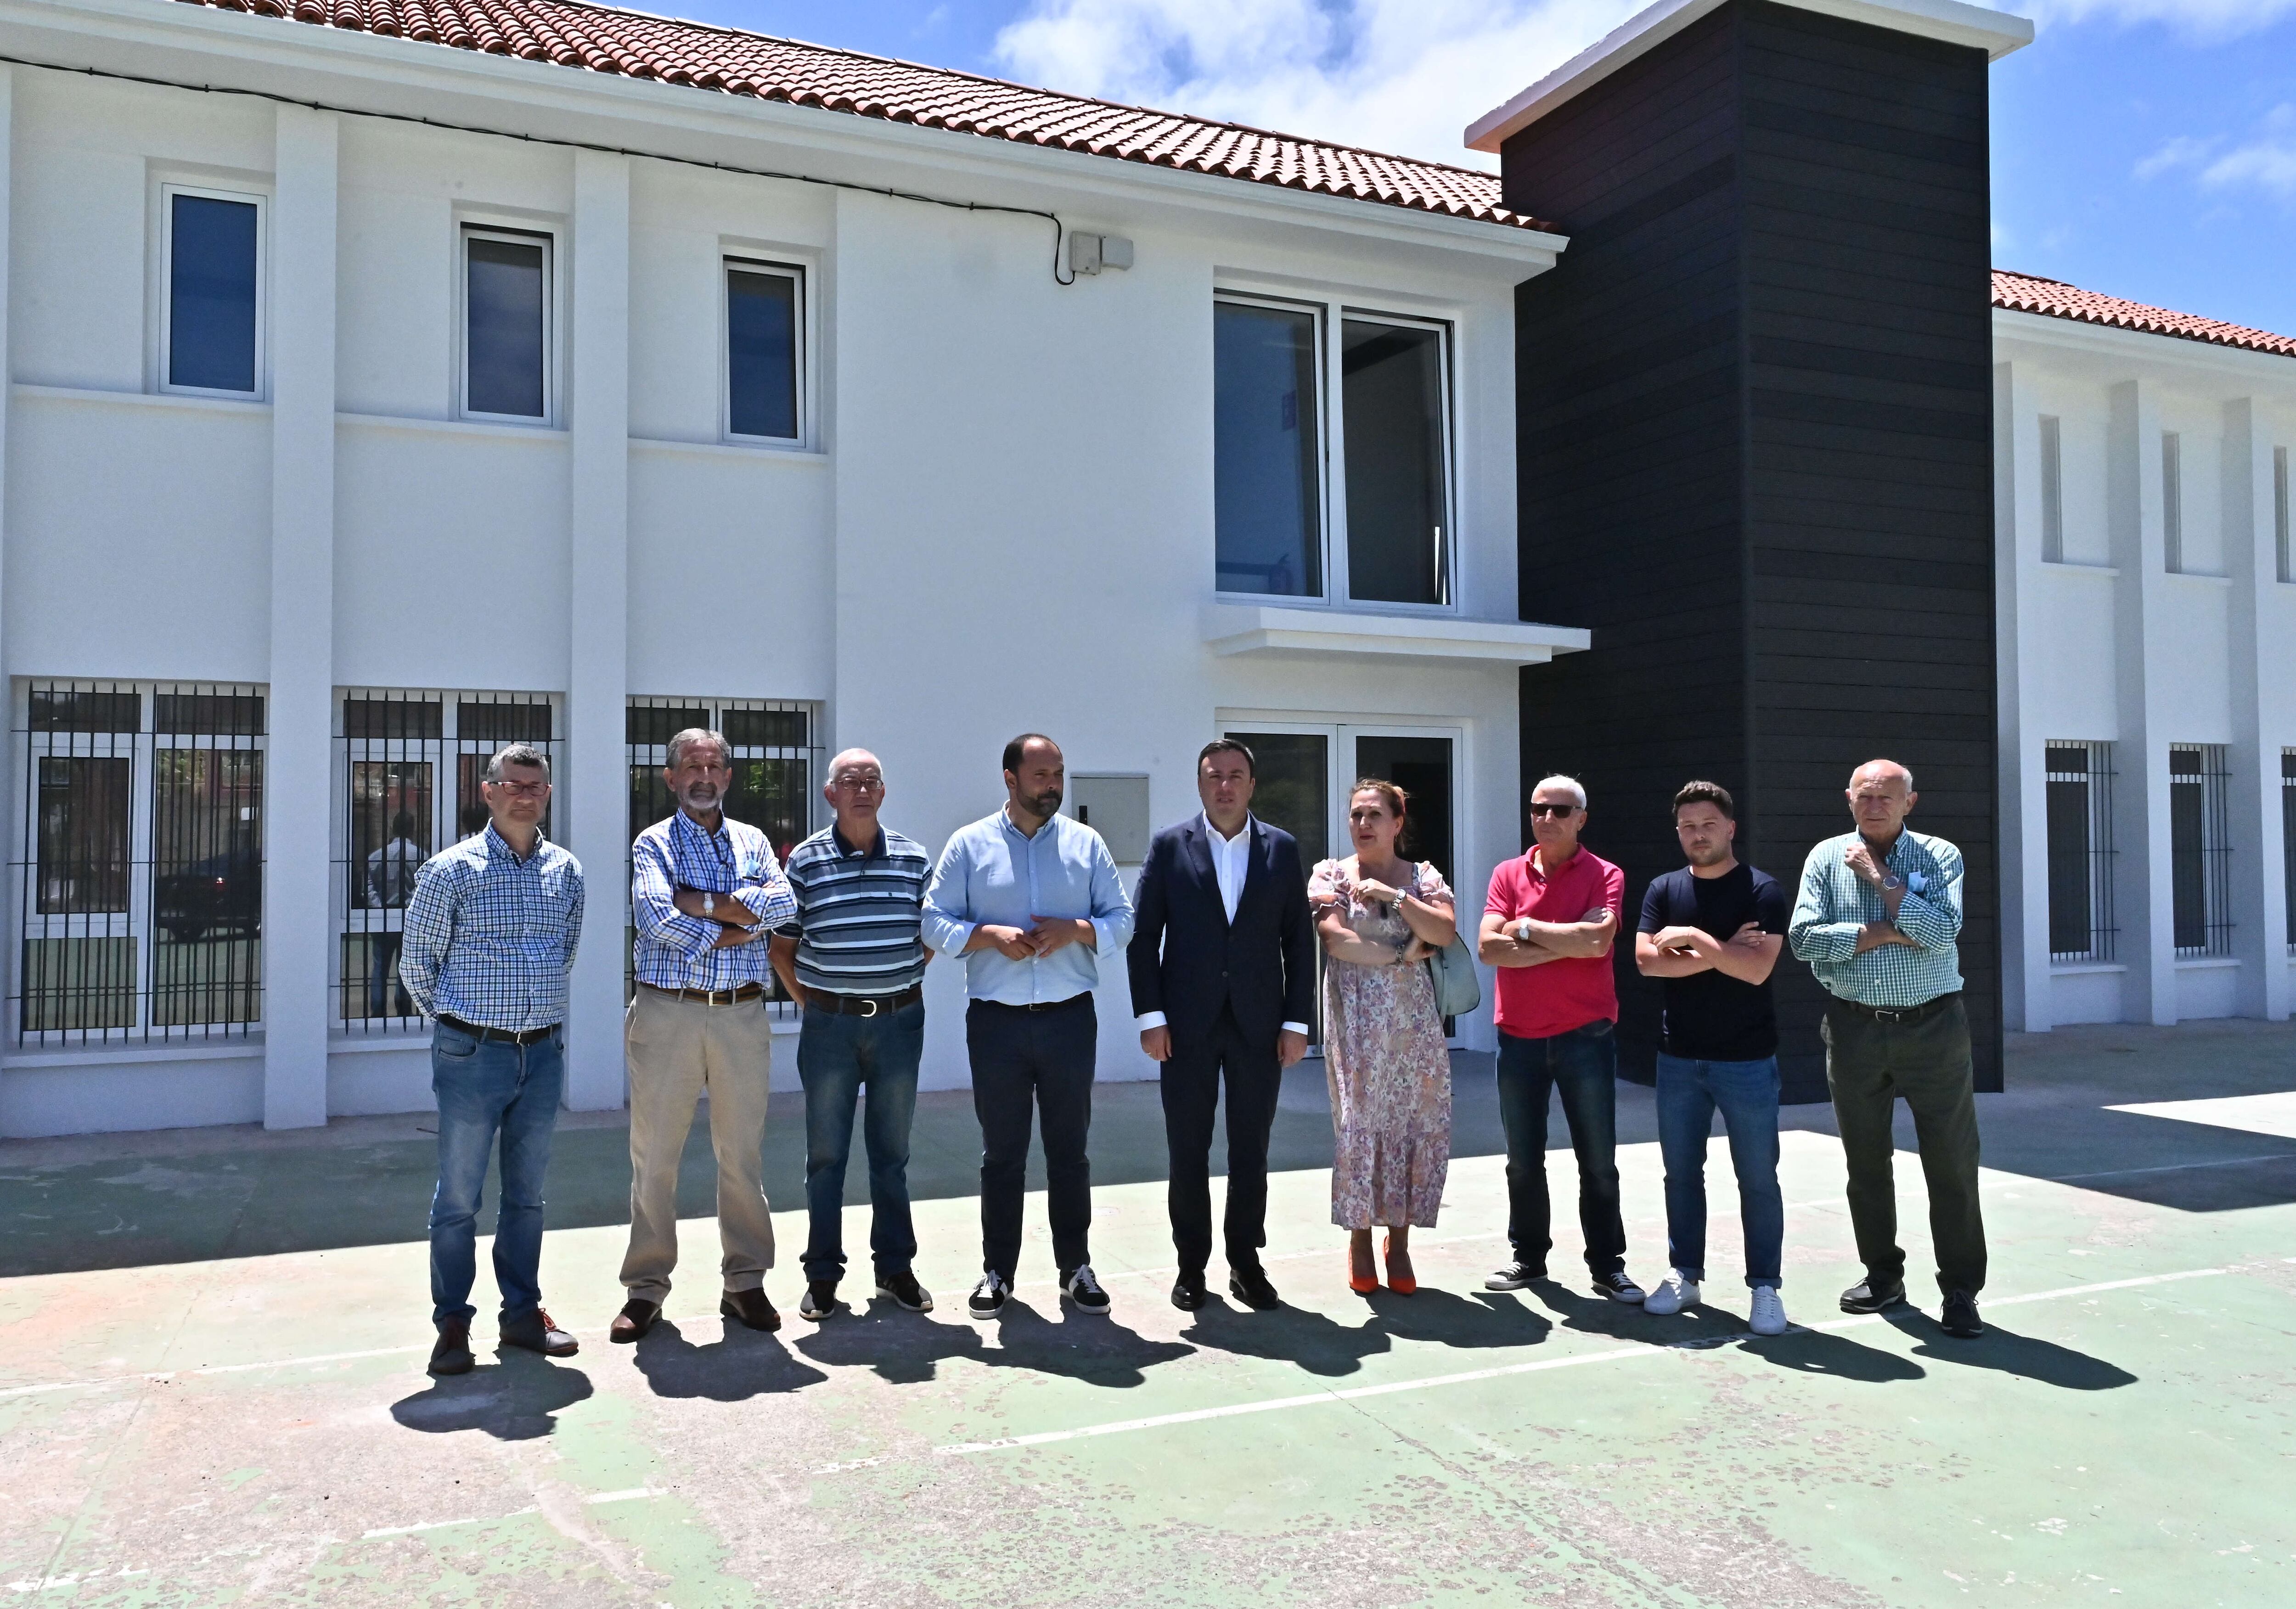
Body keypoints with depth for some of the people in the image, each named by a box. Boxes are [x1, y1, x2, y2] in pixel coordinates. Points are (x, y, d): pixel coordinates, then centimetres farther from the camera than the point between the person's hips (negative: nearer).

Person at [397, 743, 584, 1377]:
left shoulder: (567, 872, 6)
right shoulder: (452, 871, -6)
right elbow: (416, 961, 2)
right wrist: (456, 1021, 10)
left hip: (543, 1055, 4)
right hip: (472, 1056, -4)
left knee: (527, 1193, 13)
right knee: (459, 1196, 3)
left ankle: (523, 1311, 23)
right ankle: (453, 1323, 15)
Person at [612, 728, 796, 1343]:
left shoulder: (752, 841, 13)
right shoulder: (654, 844, 4)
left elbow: (783, 902, -6)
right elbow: (656, 918, -14)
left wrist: (701, 903, -12)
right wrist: (734, 928, -9)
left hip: (743, 1015, 2)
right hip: (668, 1014, -2)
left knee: (743, 1155, 7)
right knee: (654, 1156, 3)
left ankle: (745, 1281, 18)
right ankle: (646, 1287, 14)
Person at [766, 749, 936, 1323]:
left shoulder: (915, 859, 3)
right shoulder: (804, 861, -2)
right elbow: (782, 942, 3)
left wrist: (901, 982, 5)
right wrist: (808, 1000, 0)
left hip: (898, 1021, 2)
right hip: (829, 1023, -1)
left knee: (892, 1151, 11)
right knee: (826, 1153, 6)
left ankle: (896, 1266, 22)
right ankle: (822, 1275, 15)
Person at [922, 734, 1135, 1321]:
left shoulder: (1086, 843, 6)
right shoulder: (969, 844, 3)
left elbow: (1121, 922, 5)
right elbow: (935, 923, 0)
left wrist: (1073, 930, -13)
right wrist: (990, 935, -16)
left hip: (1069, 1017, 1)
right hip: (996, 1020, -1)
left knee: (1069, 1150, 9)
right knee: (1001, 1152, 8)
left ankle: (1076, 1267, 21)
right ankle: (997, 1272, 20)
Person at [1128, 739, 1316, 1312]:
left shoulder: (1282, 849, 5)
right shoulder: (1169, 847, 1)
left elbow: (1299, 940, 5)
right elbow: (1144, 935, -1)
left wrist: (1297, 1022, 0)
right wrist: (1150, 1017, -7)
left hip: (1259, 1024, 1)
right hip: (1188, 1026, -1)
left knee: (1251, 1151, 9)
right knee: (1188, 1151, 6)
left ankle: (1246, 1262, 21)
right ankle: (1191, 1265, 19)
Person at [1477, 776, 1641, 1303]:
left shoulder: (1605, 876, -3)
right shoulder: (1508, 875, 5)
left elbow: (1597, 942, -21)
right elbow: (1489, 947, -9)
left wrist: (1527, 929, -11)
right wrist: (1568, 942, -14)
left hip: (1585, 1036, -3)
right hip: (1520, 1037, 3)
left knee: (1598, 1162, 5)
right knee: (1523, 1161, 12)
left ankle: (1607, 1265, 17)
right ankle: (1528, 1258, 25)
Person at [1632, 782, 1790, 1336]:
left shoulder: (1761, 891, -6)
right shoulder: (1664, 890, 6)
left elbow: (1757, 969, -17)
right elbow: (1646, 960, -8)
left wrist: (1693, 937, -13)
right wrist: (1723, 951, -12)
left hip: (1746, 1059, -4)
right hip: (1678, 1058, 4)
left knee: (1758, 1177, 3)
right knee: (1682, 1172, 12)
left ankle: (1764, 1287, 13)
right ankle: (1685, 1275, 24)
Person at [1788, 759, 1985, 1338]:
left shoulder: (1940, 857, 0)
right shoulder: (1827, 858, 4)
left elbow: (1940, 935, -16)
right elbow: (1804, 938, -8)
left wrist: (1879, 878, -14)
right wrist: (1887, 932, -12)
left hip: (1932, 1028, -2)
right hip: (1854, 1027, 2)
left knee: (1952, 1163, 0)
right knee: (1866, 1162, 12)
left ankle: (1961, 1289, 11)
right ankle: (1883, 1275, 26)